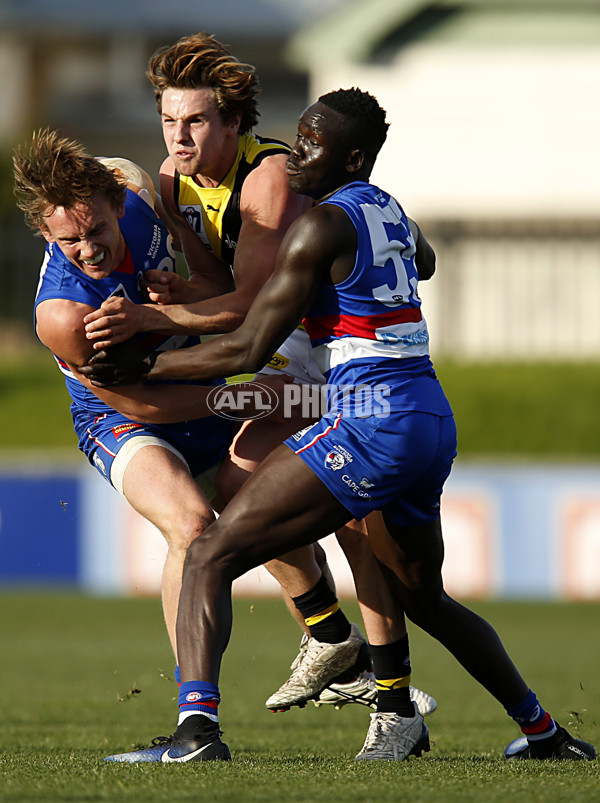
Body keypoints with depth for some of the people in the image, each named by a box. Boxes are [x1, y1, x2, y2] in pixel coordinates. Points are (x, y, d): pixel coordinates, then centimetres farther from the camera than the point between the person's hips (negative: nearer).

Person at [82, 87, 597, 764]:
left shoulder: (323, 225, -10)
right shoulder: (388, 210, 16)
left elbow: (248, 350, -10)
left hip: (371, 423, -9)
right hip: (434, 422, 9)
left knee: (210, 556, -11)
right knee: (423, 598, 30)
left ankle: (197, 724, -29)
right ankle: (543, 733, 39)